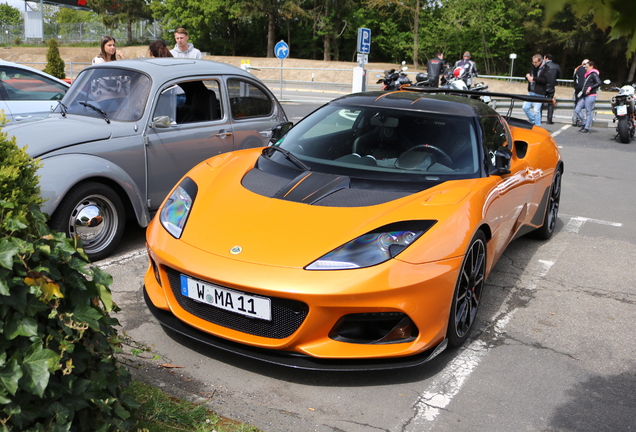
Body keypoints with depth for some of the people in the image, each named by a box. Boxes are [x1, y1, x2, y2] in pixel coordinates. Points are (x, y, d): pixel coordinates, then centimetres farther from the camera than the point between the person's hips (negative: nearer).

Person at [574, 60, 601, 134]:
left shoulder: (594, 74, -6)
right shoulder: (587, 74, 21)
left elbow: (599, 83, -18)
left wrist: (590, 88, -21)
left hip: (590, 96, -9)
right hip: (584, 96, 9)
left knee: (589, 112, -5)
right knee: (577, 110, 3)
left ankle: (587, 128, -2)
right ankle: (584, 124, 14)